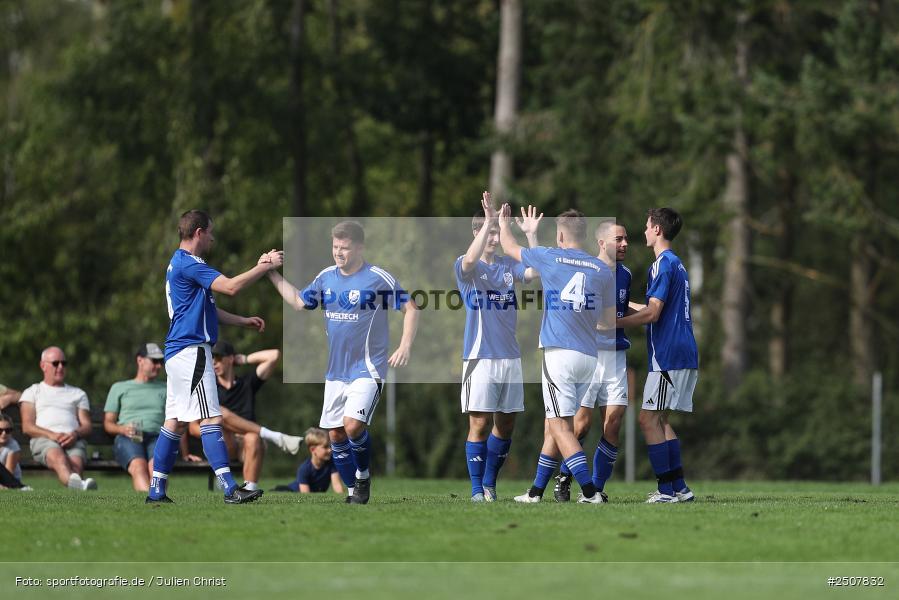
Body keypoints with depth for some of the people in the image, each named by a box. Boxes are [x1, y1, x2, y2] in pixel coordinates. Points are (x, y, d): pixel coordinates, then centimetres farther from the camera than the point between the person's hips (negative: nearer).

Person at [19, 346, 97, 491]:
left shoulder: (78, 394, 34)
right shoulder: (32, 392, 27)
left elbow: (87, 426, 21)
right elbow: (27, 427, 11)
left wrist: (75, 434, -6)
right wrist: (52, 435, -10)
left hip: (73, 439, 3)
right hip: (43, 439, -3)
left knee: (76, 462, -37)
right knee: (59, 458, -41)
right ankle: (77, 484, -74)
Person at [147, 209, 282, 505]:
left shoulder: (180, 263, 20)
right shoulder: (188, 264, -14)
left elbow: (206, 308, 28)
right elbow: (230, 286, -23)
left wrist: (243, 320, 25)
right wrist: (266, 266, -14)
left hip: (178, 353, 11)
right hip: (192, 350, -11)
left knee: (175, 422, 10)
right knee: (211, 419, -13)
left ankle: (156, 490, 11)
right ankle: (230, 489, -17)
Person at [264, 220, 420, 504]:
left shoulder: (378, 278, -11)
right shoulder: (326, 278, 6)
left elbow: (410, 308, -6)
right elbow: (299, 302, 17)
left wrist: (405, 345, -17)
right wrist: (273, 274, 12)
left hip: (367, 369, -6)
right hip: (336, 371, 6)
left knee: (353, 425, -23)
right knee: (335, 434, 6)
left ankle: (363, 476, 2)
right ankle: (353, 492, 21)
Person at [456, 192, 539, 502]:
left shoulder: (508, 265, 11)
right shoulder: (465, 267, -2)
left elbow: (535, 272, -6)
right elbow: (469, 261, -26)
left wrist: (531, 235, -11)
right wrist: (488, 221, -29)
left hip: (510, 357, 5)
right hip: (480, 357, -5)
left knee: (506, 424, 8)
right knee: (480, 423, -7)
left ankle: (490, 483, 20)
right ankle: (477, 489, -1)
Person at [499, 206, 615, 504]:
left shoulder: (550, 258, 0)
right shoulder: (602, 270, 8)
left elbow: (510, 248, 18)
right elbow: (611, 319, 13)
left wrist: (503, 222, 39)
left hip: (559, 354, -5)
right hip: (589, 357, 5)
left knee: (560, 426, -7)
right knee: (555, 425, 15)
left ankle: (590, 491, -18)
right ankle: (536, 491, 21)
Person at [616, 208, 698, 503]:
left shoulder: (663, 265, -12)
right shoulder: (677, 264, 19)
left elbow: (652, 313, -18)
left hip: (667, 356, -10)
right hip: (685, 355, 10)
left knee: (649, 419, -7)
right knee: (659, 419, 13)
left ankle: (666, 490, -10)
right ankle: (679, 487, 10)